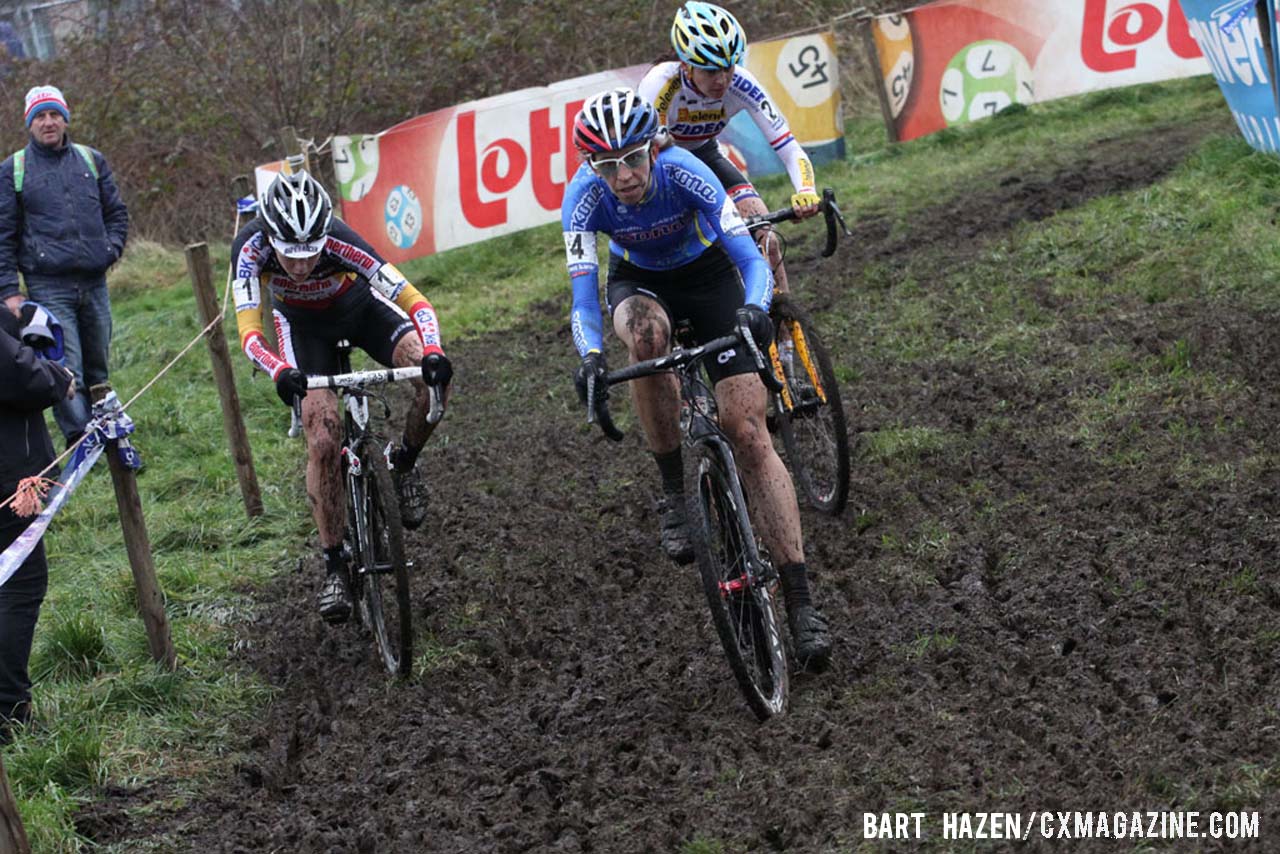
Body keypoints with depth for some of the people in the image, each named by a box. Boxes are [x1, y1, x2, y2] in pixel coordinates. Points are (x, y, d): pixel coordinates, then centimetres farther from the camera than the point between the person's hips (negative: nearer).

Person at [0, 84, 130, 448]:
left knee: (97, 367, 11)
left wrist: (112, 248, 1)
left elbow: (116, 212, 20)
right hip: (48, 286, -4)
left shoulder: (91, 160, 13)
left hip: (94, 282, 4)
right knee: (67, 370, -14)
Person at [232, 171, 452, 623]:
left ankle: (402, 463, 2)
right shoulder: (251, 246, -36)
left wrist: (433, 353, -57)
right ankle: (334, 565, -3)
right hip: (302, 322, 0)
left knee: (435, 377, -26)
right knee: (324, 439, -16)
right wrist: (280, 372, -59)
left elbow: (415, 301, -38)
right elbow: (249, 332, -39)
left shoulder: (340, 242, -38)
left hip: (357, 305, 0)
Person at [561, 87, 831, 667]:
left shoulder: (684, 172, -32)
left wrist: (753, 309, -55)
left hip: (708, 275, -1)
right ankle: (674, 491, -19)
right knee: (646, 333, -39)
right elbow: (583, 298, -29)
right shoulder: (584, 195, -28)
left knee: (749, 433, -15)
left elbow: (749, 257, -34)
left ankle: (800, 601, -15)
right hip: (638, 282, 1)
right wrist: (590, 356, -49)